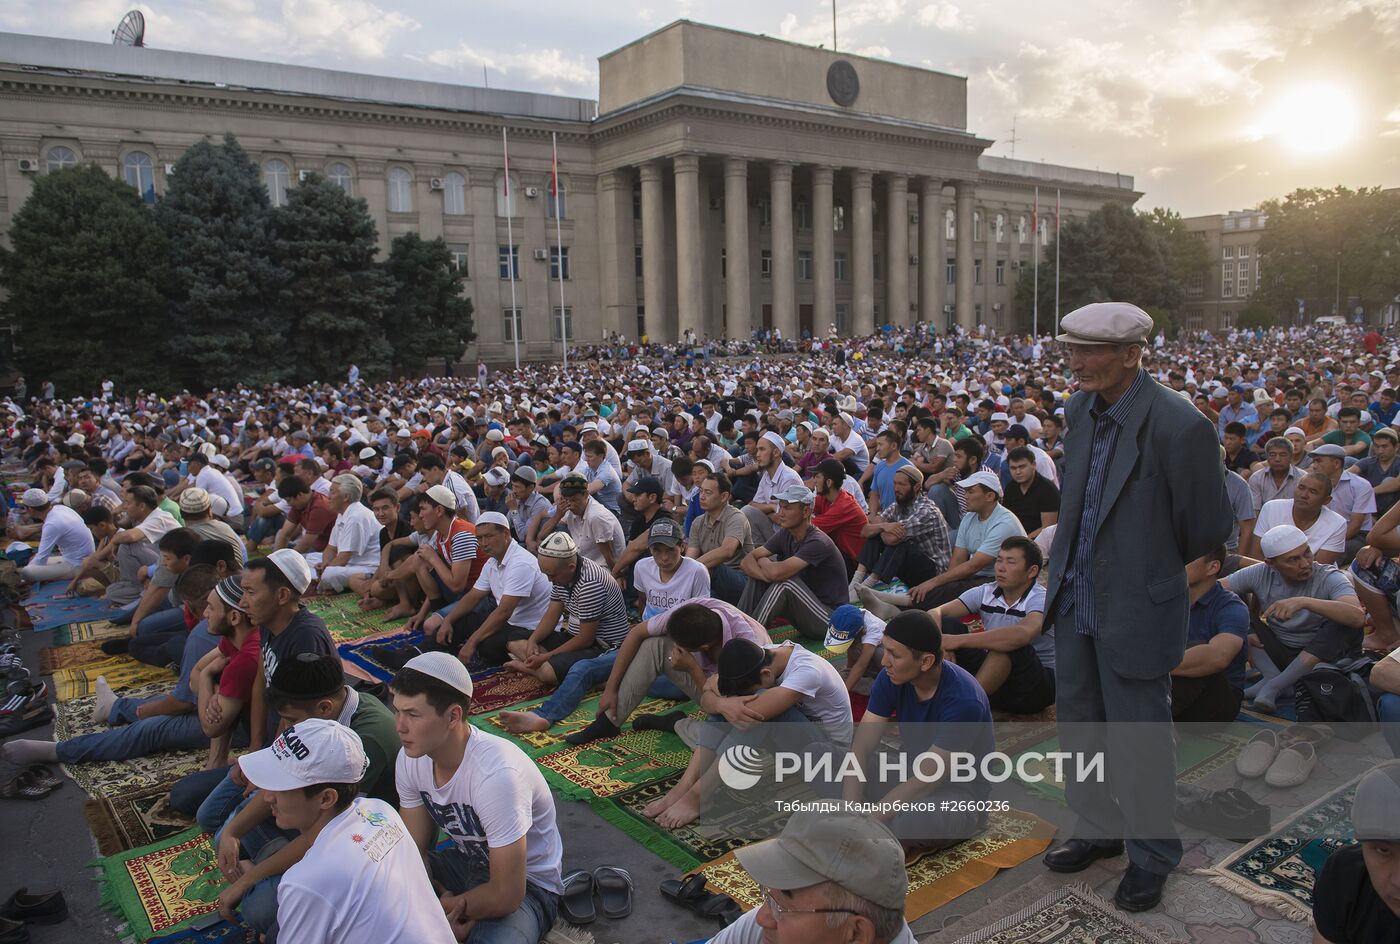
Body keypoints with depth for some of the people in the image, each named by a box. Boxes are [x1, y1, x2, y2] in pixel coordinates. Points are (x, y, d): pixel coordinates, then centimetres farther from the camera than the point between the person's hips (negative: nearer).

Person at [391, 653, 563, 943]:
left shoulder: (496, 775, -35)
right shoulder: (411, 759, -13)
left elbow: (506, 895, -29)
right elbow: (415, 850, -3)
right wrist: (444, 911, -21)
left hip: (526, 884, -6)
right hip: (467, 862, 7)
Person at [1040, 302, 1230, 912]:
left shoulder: (1178, 426, -22)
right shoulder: (1080, 410, 0)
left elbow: (1209, 526, -12)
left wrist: (1155, 568, 3)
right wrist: (1063, 573, 13)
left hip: (1136, 608, -7)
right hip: (1076, 599, 7)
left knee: (1138, 735, 8)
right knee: (1079, 720, 19)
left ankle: (1152, 854, 31)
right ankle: (1099, 829, 40)